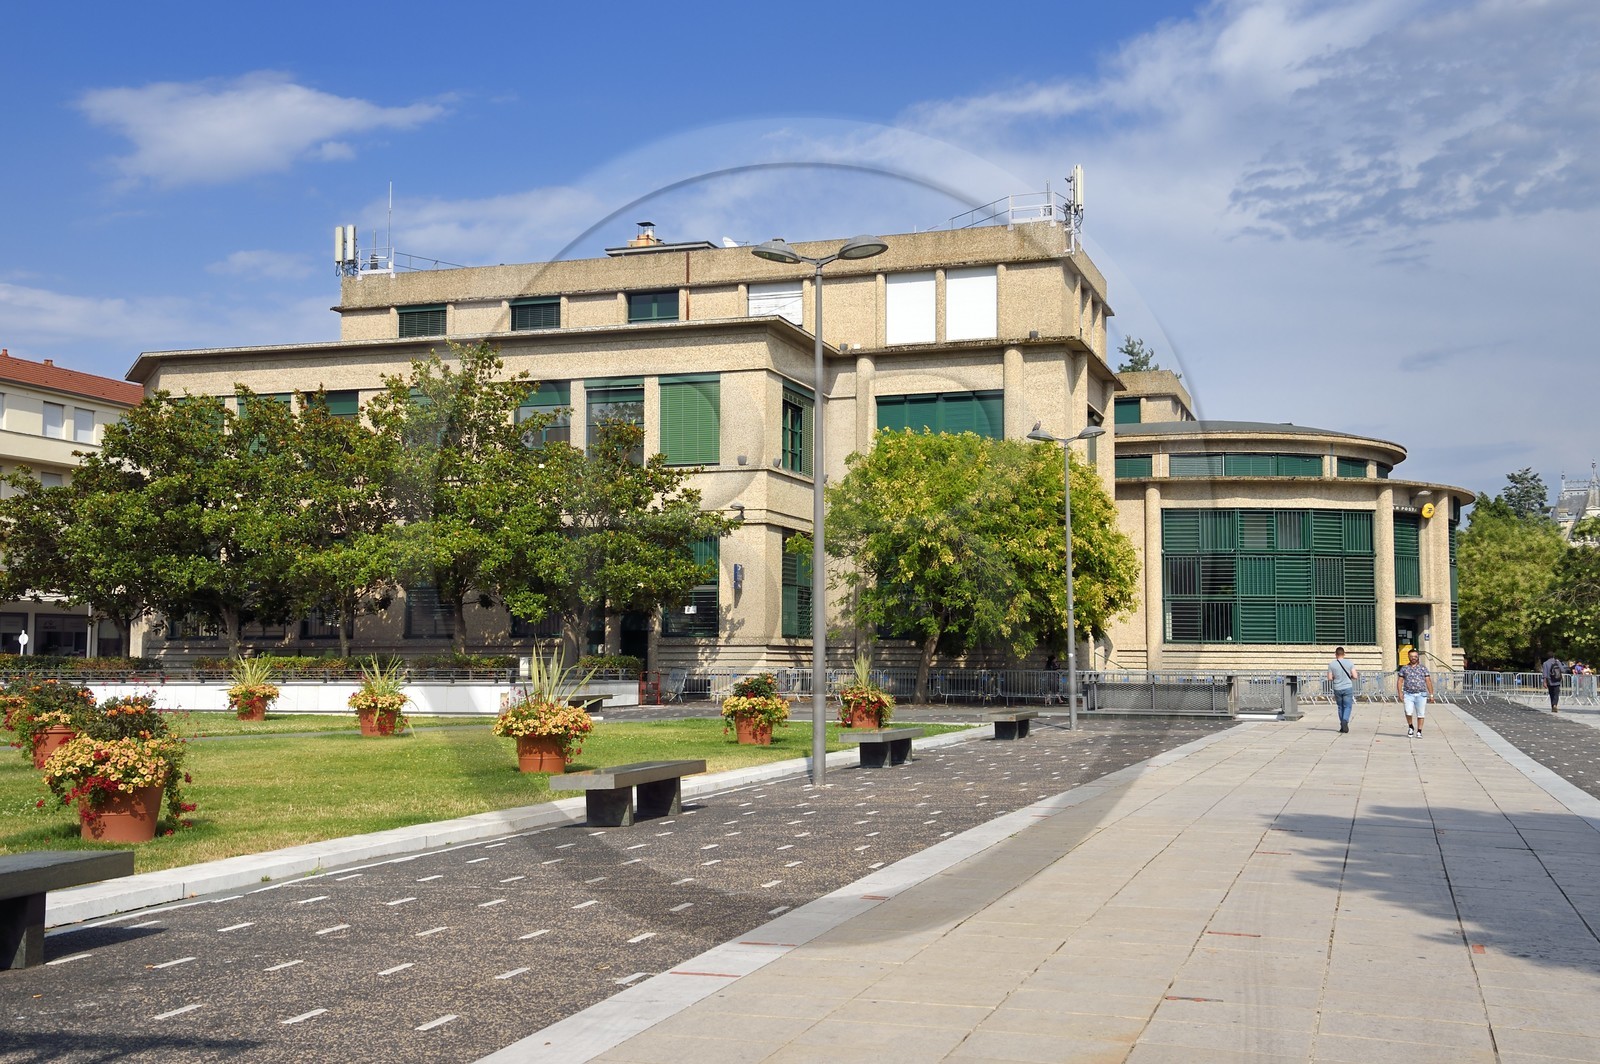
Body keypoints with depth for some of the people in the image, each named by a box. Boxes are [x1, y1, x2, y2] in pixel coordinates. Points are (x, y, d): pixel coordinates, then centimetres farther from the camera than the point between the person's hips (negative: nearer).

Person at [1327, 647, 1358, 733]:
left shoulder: (1331, 664, -3)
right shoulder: (1349, 663, -5)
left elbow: (1330, 678, -3)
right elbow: (1355, 676, -6)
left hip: (1337, 689, 1)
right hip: (1348, 688, -1)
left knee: (1340, 707, 14)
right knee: (1347, 706, 3)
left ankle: (1342, 725, 16)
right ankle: (1345, 721, -19)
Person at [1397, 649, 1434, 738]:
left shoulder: (1423, 668, 7)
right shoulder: (1404, 668, 10)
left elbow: (1428, 681, 4)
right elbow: (1400, 681, 9)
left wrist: (1431, 694, -3)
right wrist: (1400, 693, -3)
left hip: (1421, 695, 0)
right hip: (1408, 694, 0)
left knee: (1420, 714, 0)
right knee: (1408, 712, -14)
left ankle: (1419, 732, 9)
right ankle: (1410, 727, 12)